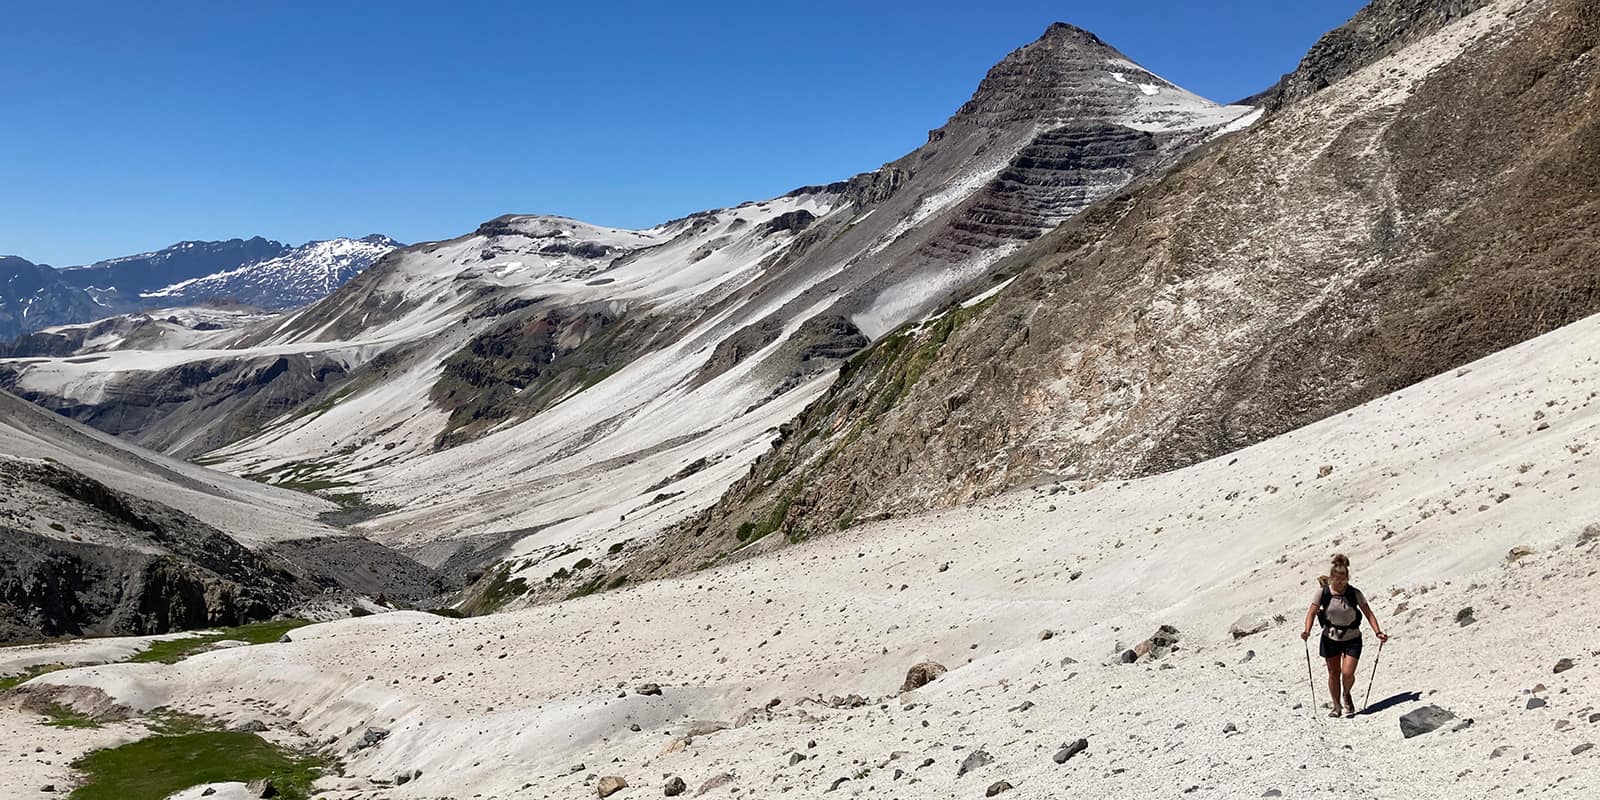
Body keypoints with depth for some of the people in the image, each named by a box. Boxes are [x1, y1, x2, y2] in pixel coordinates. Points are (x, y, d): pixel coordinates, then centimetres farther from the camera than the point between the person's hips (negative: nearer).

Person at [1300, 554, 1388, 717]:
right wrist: (1307, 630, -26)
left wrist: (1378, 632, -21)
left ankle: (1347, 695, 23)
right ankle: (1336, 707, 27)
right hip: (1330, 638, 1)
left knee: (1347, 674, -11)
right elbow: (1312, 612, -11)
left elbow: (1368, 613, -9)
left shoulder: (1355, 593, -13)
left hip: (1352, 639, -1)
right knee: (1333, 673, 10)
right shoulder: (1323, 593, -12)